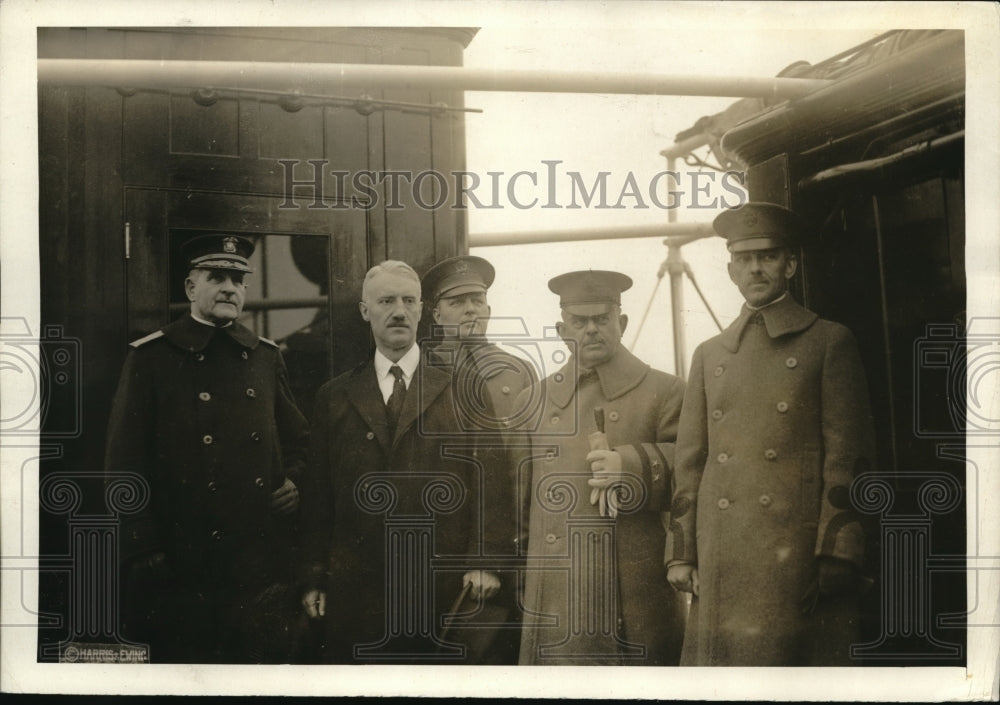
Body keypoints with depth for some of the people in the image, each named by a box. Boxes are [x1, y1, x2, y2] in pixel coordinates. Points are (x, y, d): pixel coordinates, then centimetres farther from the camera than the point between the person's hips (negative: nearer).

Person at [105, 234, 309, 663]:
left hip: (264, 562, 4)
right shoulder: (150, 358, -2)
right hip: (183, 568, -4)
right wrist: (143, 553, -9)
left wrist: (295, 483, 2)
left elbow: (299, 439, 23)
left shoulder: (265, 357, 12)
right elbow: (124, 464, -5)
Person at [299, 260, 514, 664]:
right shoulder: (334, 398, 12)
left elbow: (492, 478, 0)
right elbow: (319, 495, 11)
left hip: (444, 595, -1)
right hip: (356, 596, 2)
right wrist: (314, 578, 7)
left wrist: (485, 562, -10)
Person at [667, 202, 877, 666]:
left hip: (797, 553, -3)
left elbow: (848, 457, 0)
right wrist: (683, 554, 8)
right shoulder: (709, 355, 18)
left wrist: (835, 555, -9)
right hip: (721, 565, 3)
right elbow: (690, 464, 15)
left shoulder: (829, 343, 6)